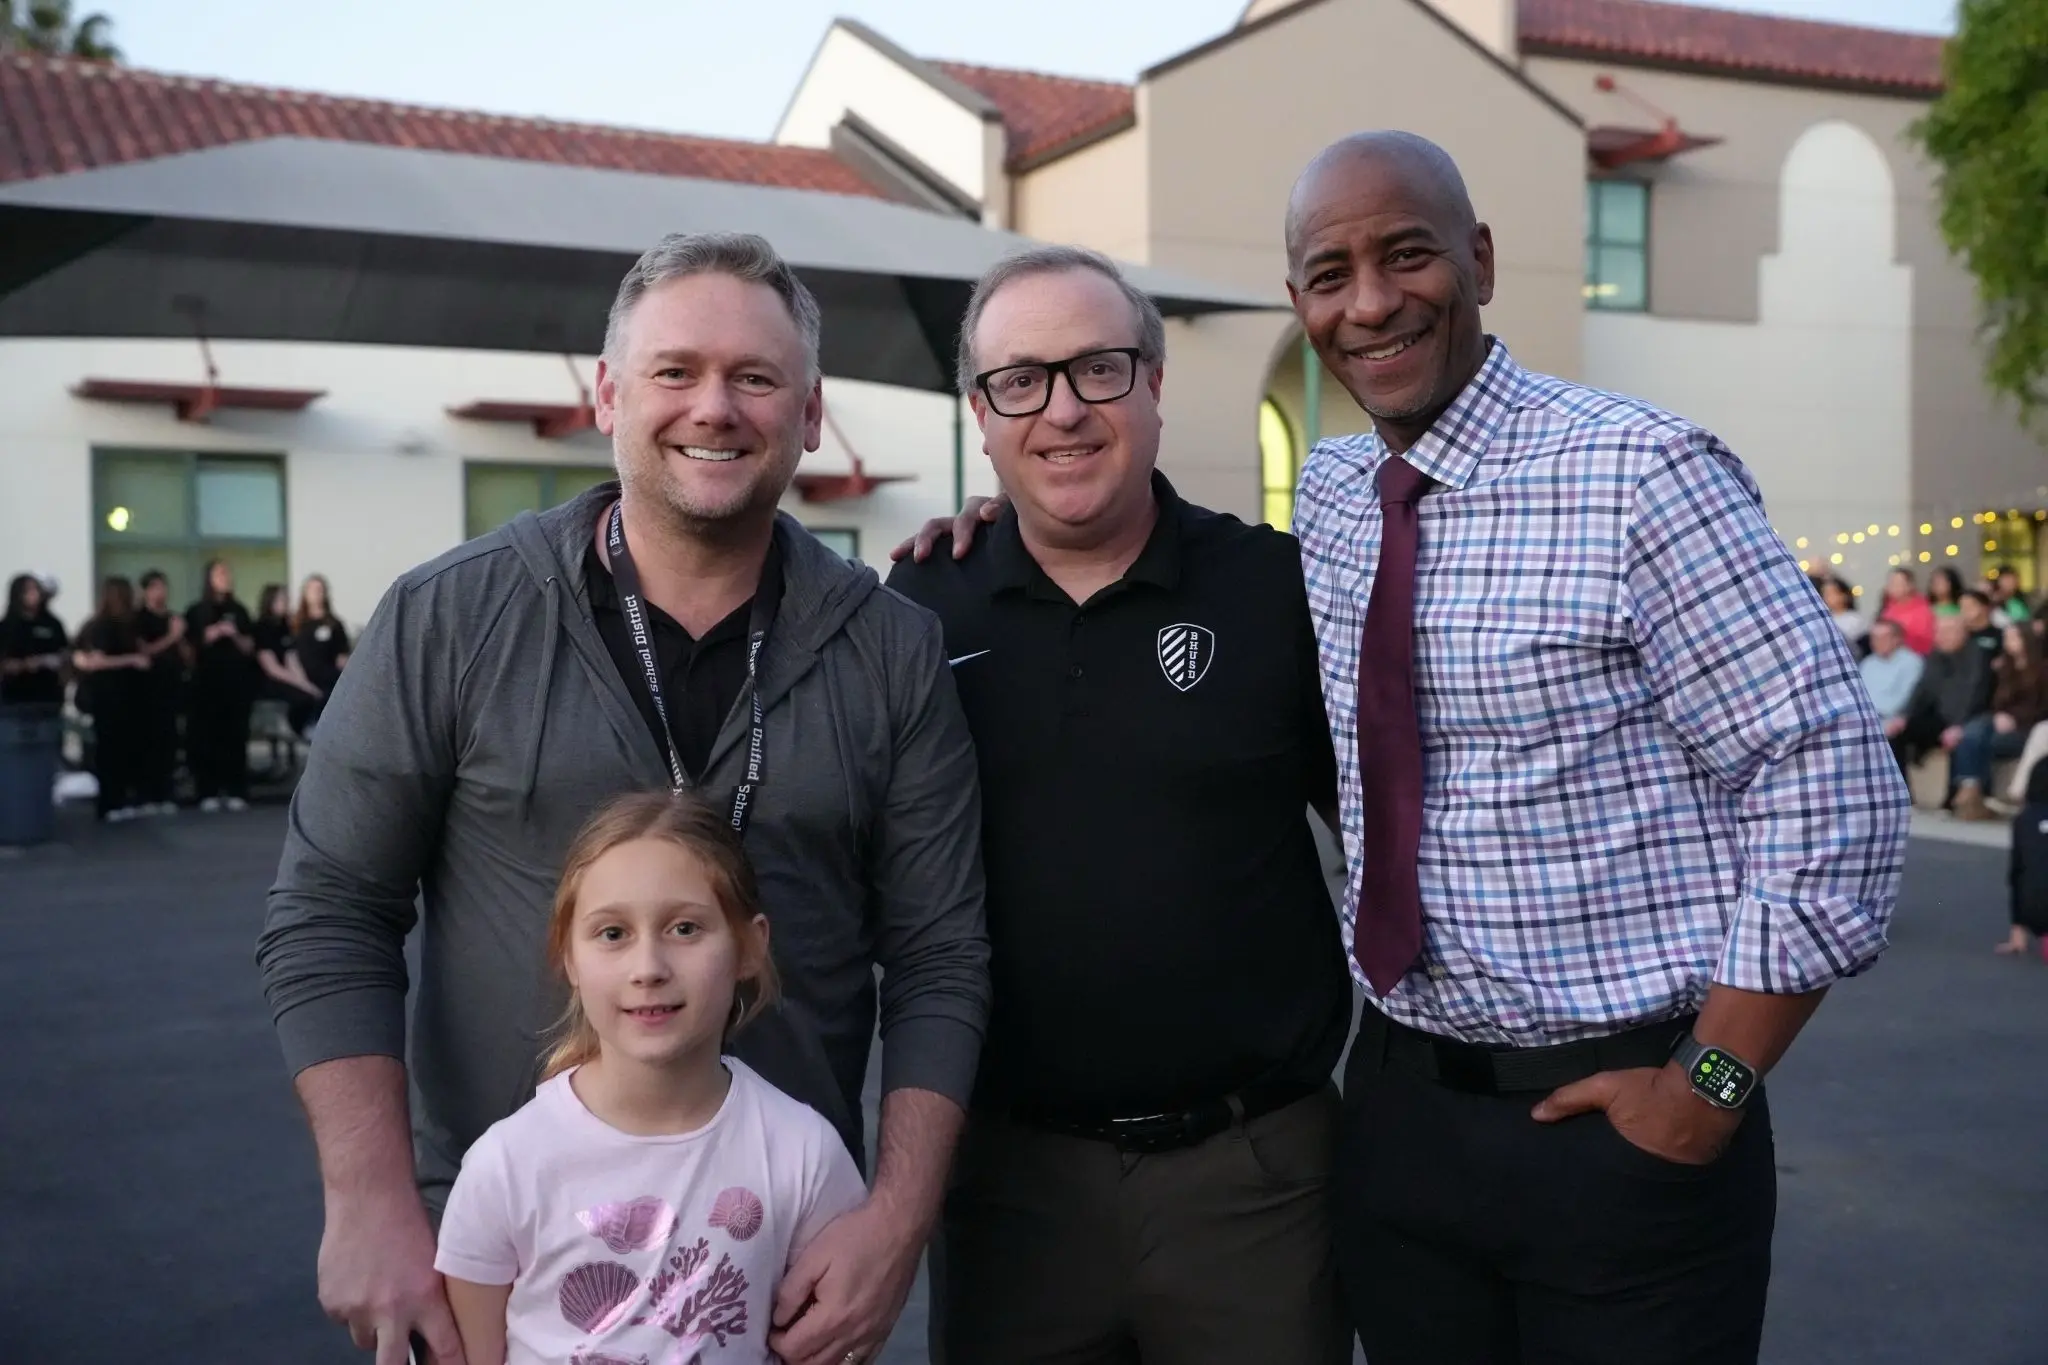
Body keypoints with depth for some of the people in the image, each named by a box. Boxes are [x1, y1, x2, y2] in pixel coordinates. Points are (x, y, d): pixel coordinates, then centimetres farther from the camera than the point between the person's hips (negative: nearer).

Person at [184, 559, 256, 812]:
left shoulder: (239, 611, 12)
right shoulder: (196, 612, 4)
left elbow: (249, 647, 10)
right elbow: (190, 645, -4)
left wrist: (236, 635, -8)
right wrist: (214, 633, -14)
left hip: (236, 680, 2)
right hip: (207, 682, -2)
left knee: (235, 737, -1)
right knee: (206, 738, -7)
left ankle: (235, 792, 1)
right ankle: (208, 793, -6)